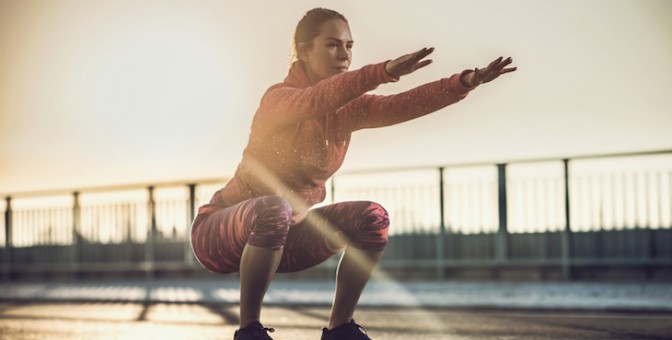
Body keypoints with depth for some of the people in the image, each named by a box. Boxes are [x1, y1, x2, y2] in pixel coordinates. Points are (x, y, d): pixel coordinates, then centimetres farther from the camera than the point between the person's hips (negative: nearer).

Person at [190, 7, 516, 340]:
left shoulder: (348, 107, -1)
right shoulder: (279, 98, -20)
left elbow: (405, 104, -17)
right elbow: (319, 100, -44)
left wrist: (466, 81, -32)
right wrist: (384, 71, -58)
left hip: (283, 238, 6)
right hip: (223, 232, -6)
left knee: (372, 218, -11)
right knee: (274, 210, -39)